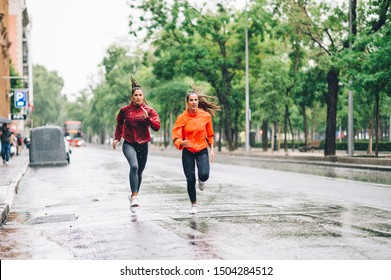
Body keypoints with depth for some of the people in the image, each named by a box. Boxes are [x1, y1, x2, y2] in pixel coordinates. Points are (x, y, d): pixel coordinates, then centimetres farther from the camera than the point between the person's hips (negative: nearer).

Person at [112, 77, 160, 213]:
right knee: (134, 166, -27)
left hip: (143, 145, 2)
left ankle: (134, 194, 38)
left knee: (139, 172, 12)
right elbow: (119, 124, 19)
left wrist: (147, 118, -22)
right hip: (129, 144, -2)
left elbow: (157, 126, -10)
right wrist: (117, 138, 15)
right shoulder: (125, 110, 0)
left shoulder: (149, 111, -1)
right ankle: (134, 197, -33)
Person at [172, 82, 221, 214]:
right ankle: (193, 205, 21)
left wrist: (211, 149, 6)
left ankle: (202, 181, 19)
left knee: (204, 175, -21)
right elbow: (175, 136, -13)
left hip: (202, 150, 0)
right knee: (190, 180, 0)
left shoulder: (206, 116, -4)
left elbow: (210, 134, 9)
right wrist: (182, 143, -34)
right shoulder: (182, 118, -9)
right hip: (187, 152, 0)